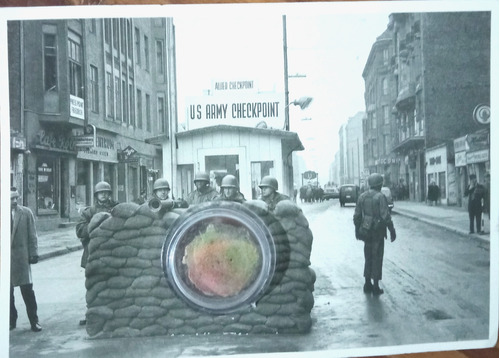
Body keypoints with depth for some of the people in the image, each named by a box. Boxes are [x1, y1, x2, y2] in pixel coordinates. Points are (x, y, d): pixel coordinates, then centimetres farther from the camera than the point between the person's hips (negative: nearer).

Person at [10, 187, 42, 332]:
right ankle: (11, 320, 21)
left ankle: (34, 321, 9)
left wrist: (33, 253, -3)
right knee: (7, 292, 7)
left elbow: (32, 235, 3)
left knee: (27, 290, 0)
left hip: (21, 256, -1)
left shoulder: (26, 212, 1)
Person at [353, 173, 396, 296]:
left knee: (368, 258, 16)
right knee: (377, 258, 1)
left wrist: (357, 230, 19)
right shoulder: (380, 197, -13)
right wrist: (392, 231, -11)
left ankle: (367, 284, 20)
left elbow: (357, 216, 9)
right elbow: (386, 216, -17)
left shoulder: (362, 196, 5)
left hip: (366, 231, 5)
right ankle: (375, 287, 4)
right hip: (377, 232, -5)